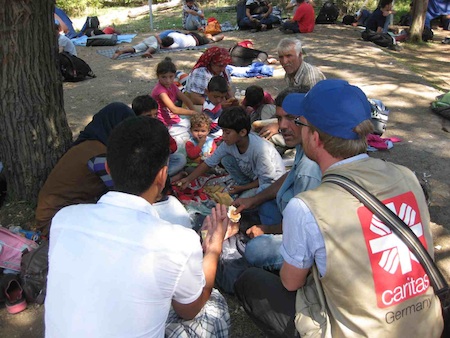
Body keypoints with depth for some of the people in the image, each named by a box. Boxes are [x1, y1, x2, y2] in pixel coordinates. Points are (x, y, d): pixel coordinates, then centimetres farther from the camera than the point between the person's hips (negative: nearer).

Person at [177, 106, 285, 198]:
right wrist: (188, 179, -14)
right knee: (226, 160, -12)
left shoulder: (260, 149, -35)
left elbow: (267, 180, -22)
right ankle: (247, 189, 1)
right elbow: (209, 162, -7)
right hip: (253, 176, 7)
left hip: (273, 182, -6)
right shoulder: (228, 143, -16)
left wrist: (242, 188, -14)